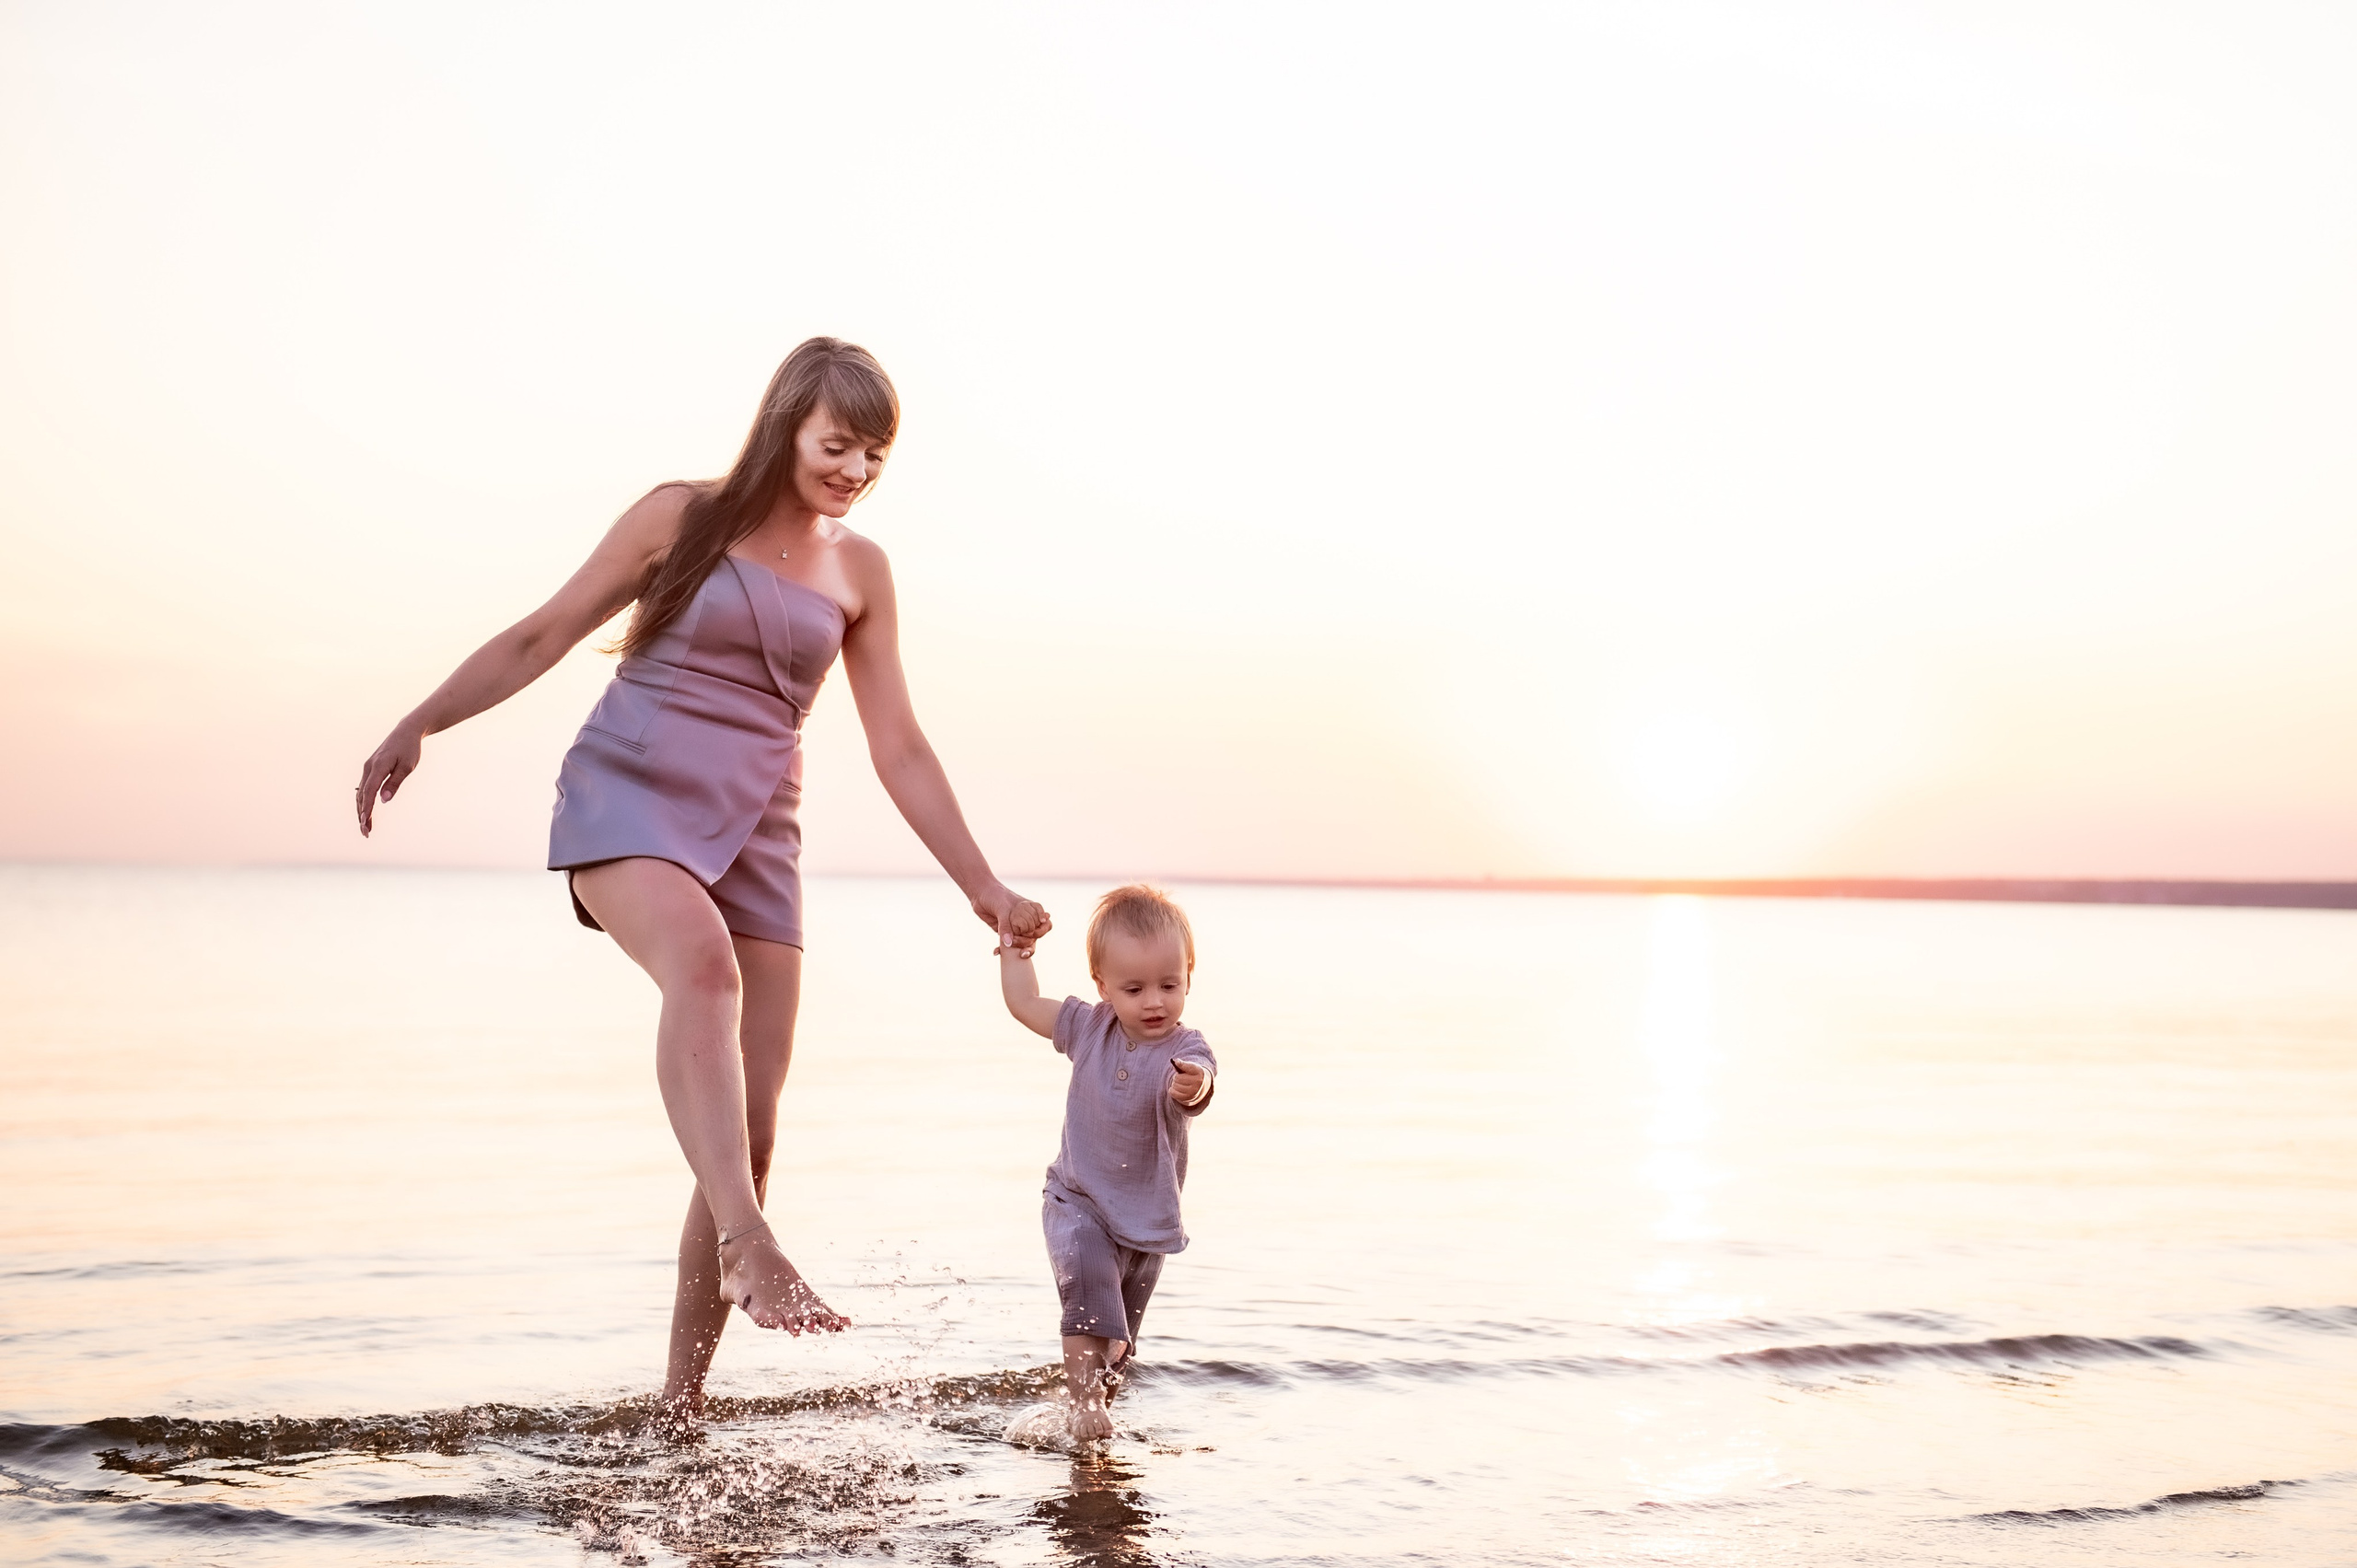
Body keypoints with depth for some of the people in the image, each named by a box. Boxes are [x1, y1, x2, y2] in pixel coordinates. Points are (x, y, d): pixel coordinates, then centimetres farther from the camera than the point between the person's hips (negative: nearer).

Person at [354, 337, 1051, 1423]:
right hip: (627, 799, -4)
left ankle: (681, 1405, 6)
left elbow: (899, 752, 14)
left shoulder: (860, 572, 13)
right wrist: (422, 722, -7)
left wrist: (984, 891, 10)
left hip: (754, 835, 4)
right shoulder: (684, 517, 3)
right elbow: (542, 637, 5)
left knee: (751, 1134, -4)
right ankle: (748, 1245, -51)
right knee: (703, 963, -39)